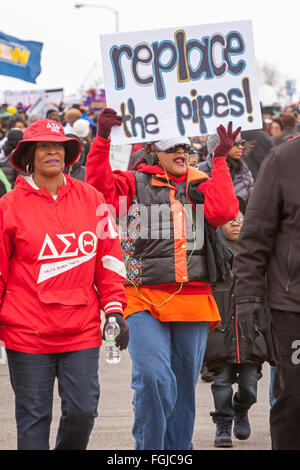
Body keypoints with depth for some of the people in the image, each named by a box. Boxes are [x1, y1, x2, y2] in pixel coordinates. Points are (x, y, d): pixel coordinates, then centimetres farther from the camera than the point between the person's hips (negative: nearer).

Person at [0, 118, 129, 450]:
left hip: (82, 331, 2)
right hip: (27, 332, -2)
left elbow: (109, 256, 10)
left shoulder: (91, 199, 5)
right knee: (33, 417, 2)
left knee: (83, 411, 1)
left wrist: (114, 308, 5)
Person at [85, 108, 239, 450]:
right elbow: (99, 185, -8)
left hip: (193, 301, 3)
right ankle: (149, 449, -7)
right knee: (154, 380, -19)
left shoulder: (200, 186, 13)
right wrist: (102, 140, -17)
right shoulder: (134, 184, 6)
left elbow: (224, 211, -6)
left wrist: (220, 161, -5)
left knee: (184, 387, 10)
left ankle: (177, 449, 22)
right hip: (145, 299, -3)